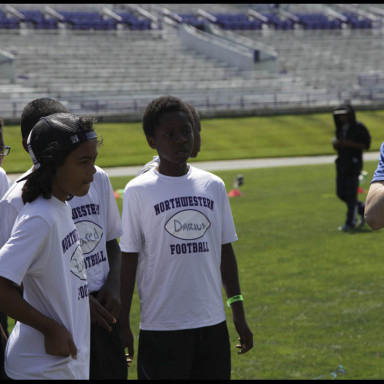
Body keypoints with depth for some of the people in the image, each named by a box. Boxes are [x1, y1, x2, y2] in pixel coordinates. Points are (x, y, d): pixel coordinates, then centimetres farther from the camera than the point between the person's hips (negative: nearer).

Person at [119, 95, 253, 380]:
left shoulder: (213, 186, 7)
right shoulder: (138, 191, -5)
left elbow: (225, 251, 12)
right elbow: (128, 260, -2)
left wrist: (239, 313, 12)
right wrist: (123, 324, -3)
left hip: (212, 324, 4)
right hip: (161, 326, -4)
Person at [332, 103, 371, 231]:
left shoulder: (359, 128, -8)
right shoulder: (340, 128, 11)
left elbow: (366, 145, -10)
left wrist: (349, 143, -19)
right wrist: (335, 143, -4)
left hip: (354, 162, -7)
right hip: (342, 162, 7)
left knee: (351, 193, -8)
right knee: (341, 193, 7)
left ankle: (350, 222, 0)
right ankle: (362, 209, 27)